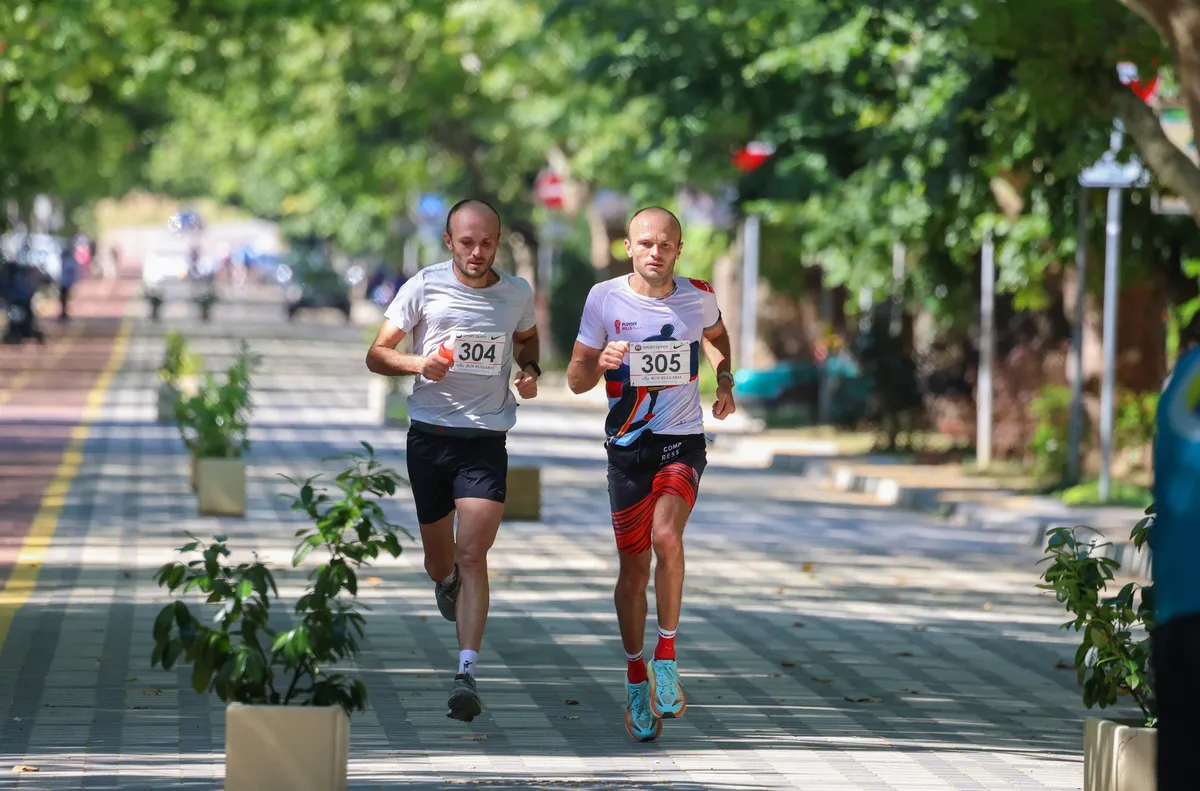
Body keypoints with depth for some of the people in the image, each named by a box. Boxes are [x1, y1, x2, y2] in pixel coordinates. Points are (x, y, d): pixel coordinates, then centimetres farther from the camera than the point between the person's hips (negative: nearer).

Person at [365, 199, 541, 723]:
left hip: (487, 440, 0)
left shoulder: (517, 294, 5)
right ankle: (447, 583, 50)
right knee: (440, 562, 12)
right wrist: (418, 363, -18)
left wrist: (530, 371, 6)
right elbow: (376, 355, 2)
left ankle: (467, 674, -20)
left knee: (472, 556, -15)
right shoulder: (424, 287, -1)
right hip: (430, 436, 0)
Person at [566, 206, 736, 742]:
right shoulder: (604, 298, -4)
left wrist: (725, 382, 10)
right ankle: (636, 677, 23)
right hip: (628, 446, 1)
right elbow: (576, 380, 1)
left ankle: (667, 653, -9)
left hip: (684, 442, -1)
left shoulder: (698, 297, -1)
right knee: (633, 568, 4)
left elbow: (716, 336, 24)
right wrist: (603, 362, -19)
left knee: (666, 535, -26)